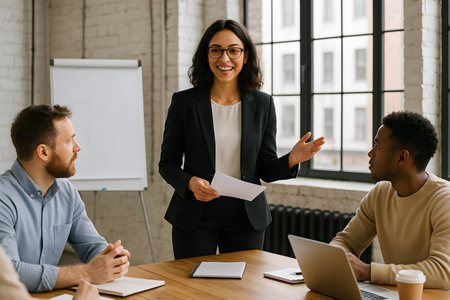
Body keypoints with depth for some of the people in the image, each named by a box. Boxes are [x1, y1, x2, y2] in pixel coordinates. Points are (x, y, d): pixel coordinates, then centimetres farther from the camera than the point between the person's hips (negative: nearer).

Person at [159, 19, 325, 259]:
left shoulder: (262, 104, 3)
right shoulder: (184, 101, -1)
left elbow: (266, 169, 4)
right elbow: (168, 163, 1)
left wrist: (291, 160, -16)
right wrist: (190, 182, -18)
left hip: (246, 218, 1)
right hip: (195, 218, -1)